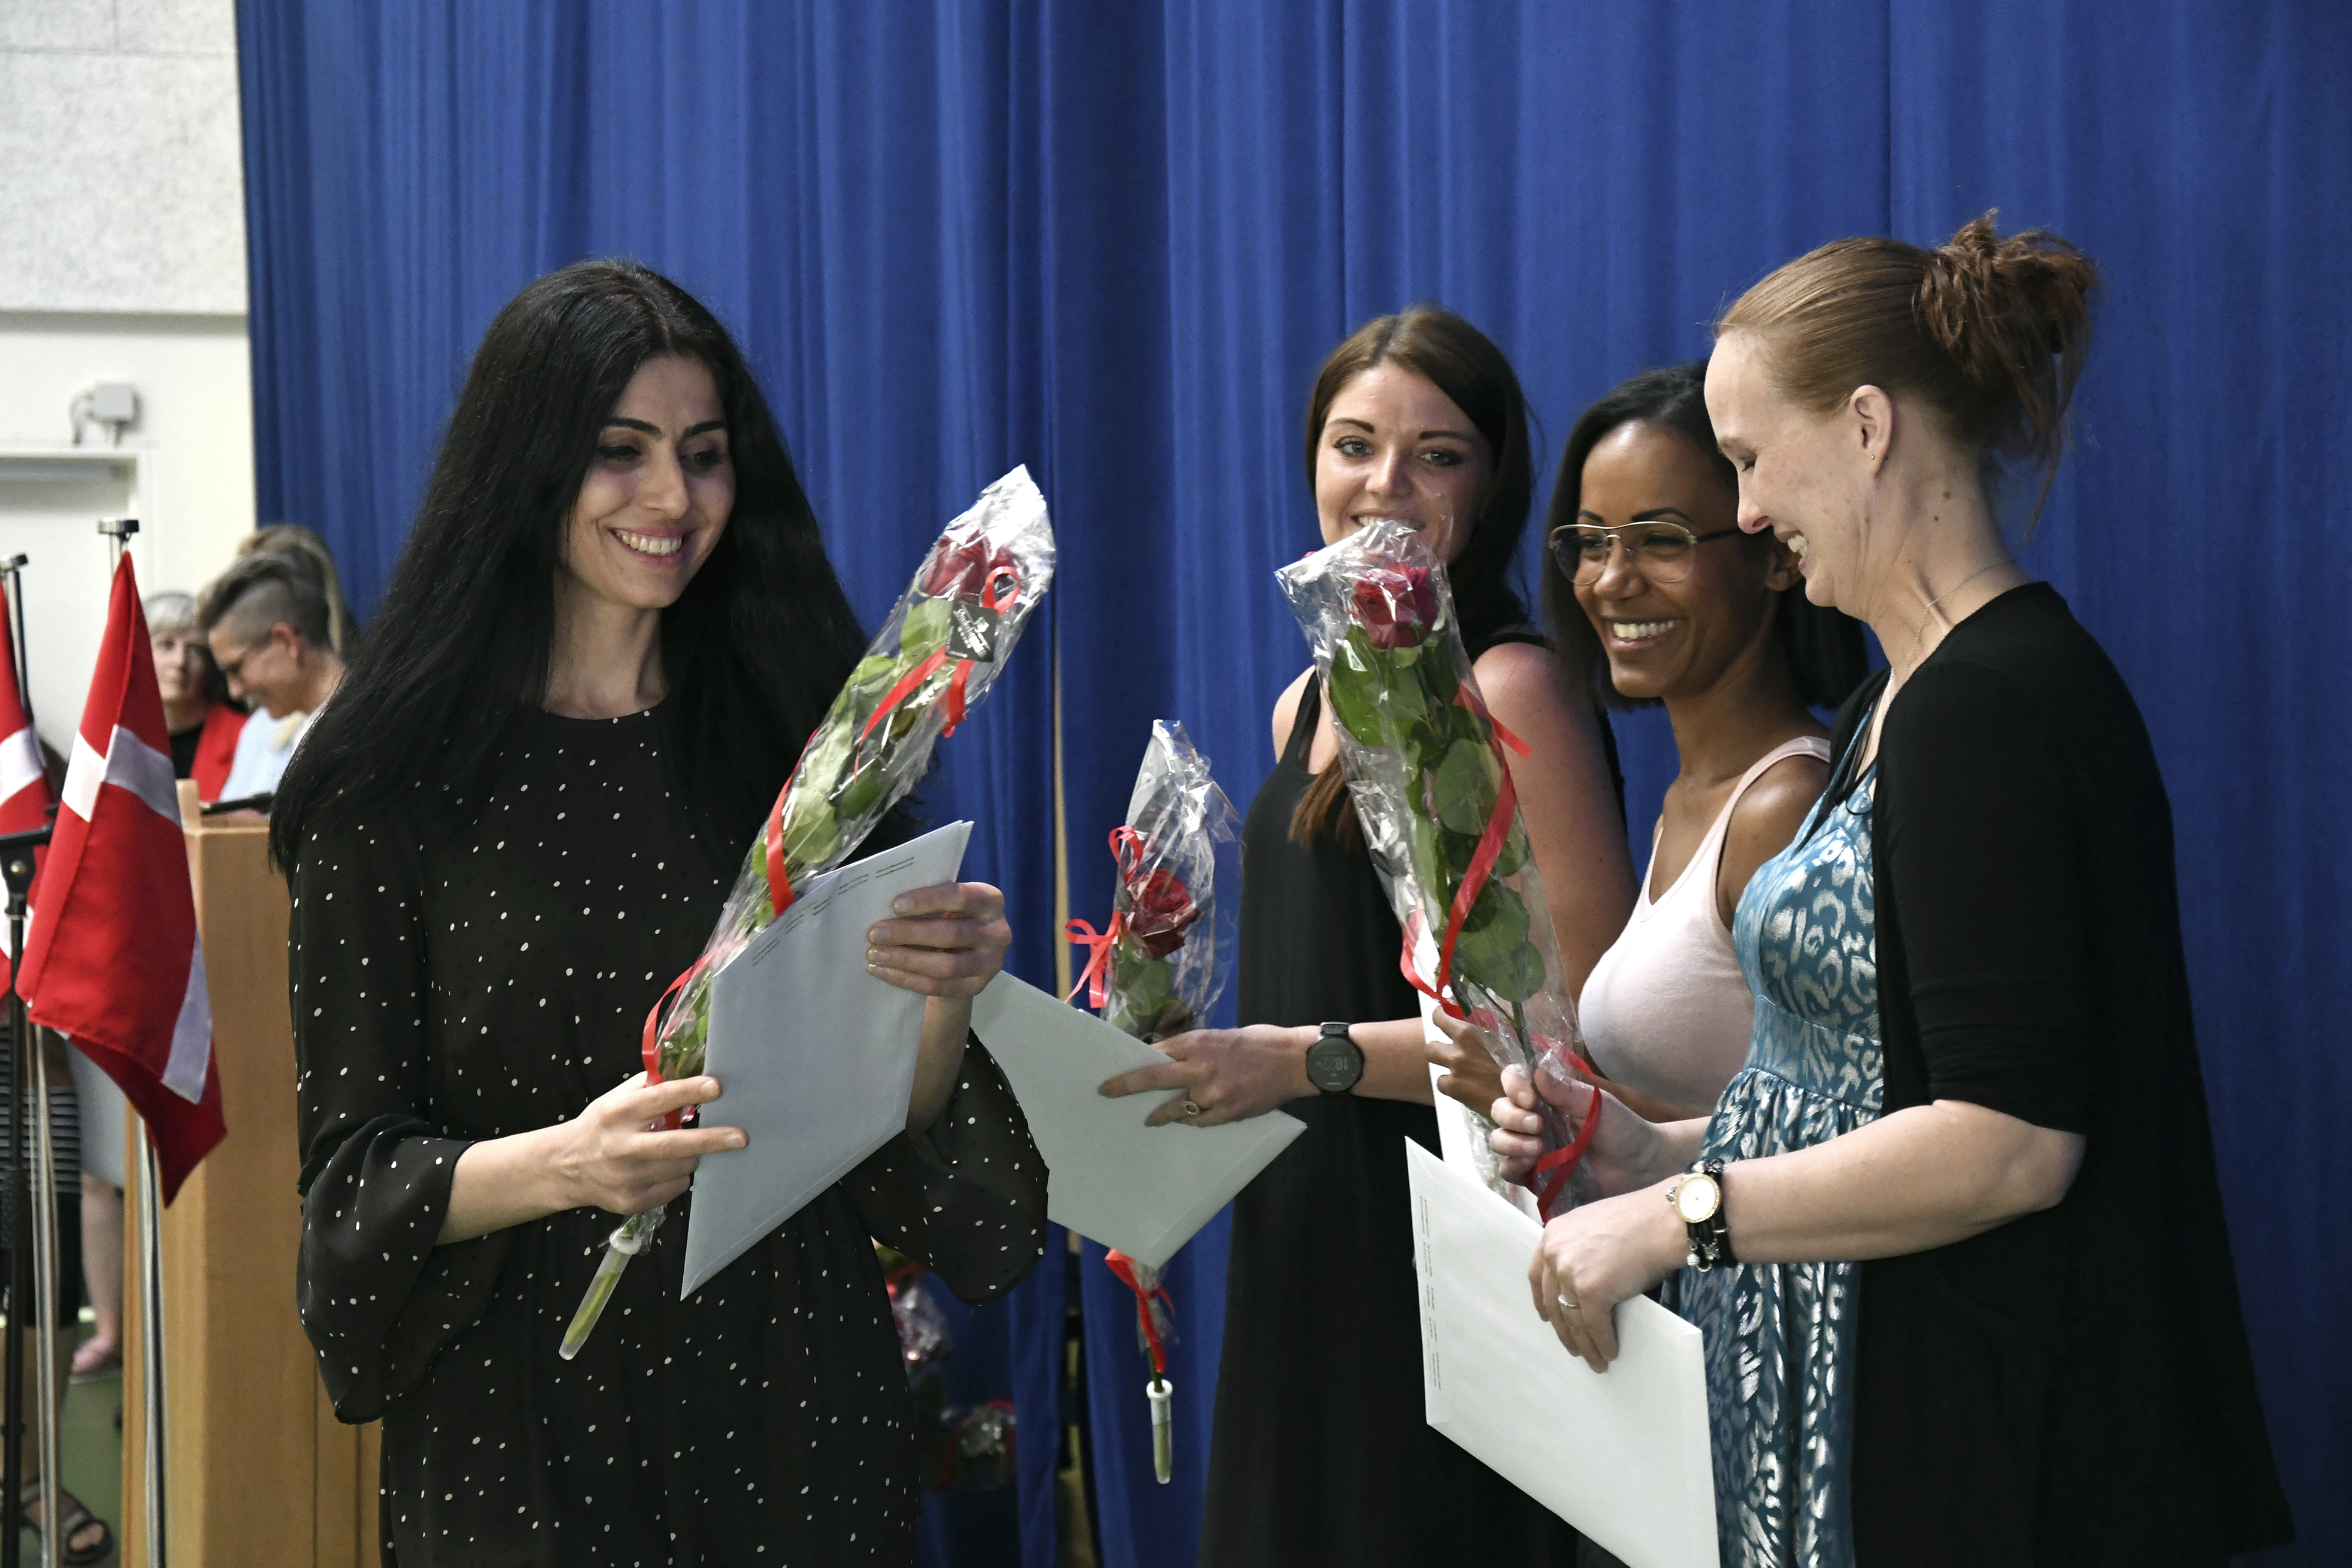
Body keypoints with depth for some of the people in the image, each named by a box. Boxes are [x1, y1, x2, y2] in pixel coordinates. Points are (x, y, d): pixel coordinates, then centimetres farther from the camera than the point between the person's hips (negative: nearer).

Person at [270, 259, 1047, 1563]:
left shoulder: (796, 738, 3)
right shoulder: (396, 782, -5)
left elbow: (900, 1138, 4)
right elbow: (354, 1174, -6)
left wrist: (944, 1001, -17)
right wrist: (563, 1164, -24)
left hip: (796, 1394, 2)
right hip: (528, 1418, -2)